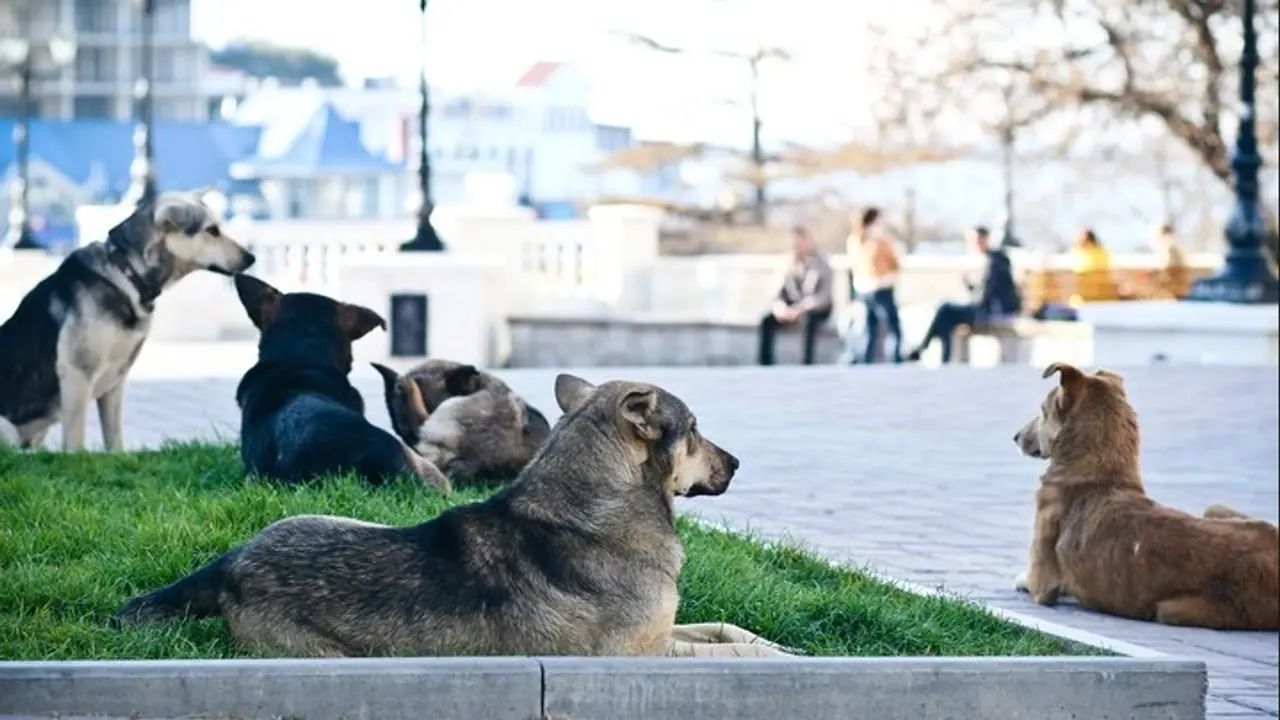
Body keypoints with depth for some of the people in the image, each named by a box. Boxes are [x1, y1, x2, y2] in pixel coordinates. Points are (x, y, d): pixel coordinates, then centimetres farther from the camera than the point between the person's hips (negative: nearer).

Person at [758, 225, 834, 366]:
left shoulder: (821, 262, -15)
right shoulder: (791, 261, 1)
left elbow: (824, 295, -21)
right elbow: (784, 289, 2)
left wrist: (801, 308, -30)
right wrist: (781, 308, -19)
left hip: (817, 307, -5)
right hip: (794, 305, 5)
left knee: (808, 321, -39)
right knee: (767, 322, -18)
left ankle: (807, 367, -35)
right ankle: (766, 367, -12)